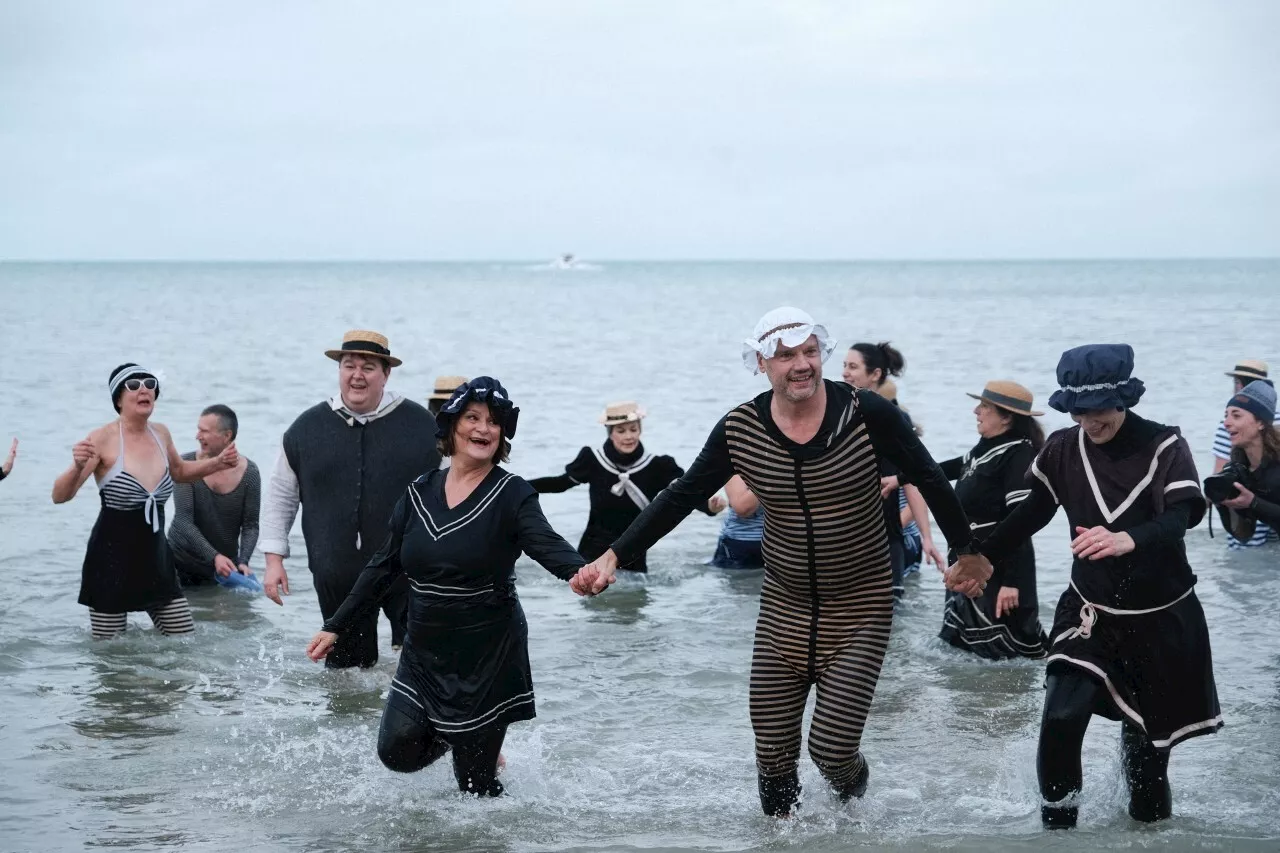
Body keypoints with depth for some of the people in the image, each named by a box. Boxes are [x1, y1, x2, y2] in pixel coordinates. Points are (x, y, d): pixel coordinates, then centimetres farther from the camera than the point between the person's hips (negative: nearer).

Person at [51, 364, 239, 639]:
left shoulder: (160, 433, 5)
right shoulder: (103, 439, -13)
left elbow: (179, 472, 28)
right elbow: (60, 496, -17)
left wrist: (217, 463, 12)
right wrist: (77, 467, -36)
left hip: (155, 559, 6)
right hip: (112, 562, -6)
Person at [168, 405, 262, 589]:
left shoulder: (248, 473, -9)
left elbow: (250, 525, -6)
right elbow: (183, 520, -17)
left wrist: (243, 562, -23)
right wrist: (215, 557, -28)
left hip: (225, 563, 1)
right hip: (182, 560, -1)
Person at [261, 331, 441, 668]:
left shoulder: (421, 425, -1)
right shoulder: (308, 428, 4)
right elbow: (281, 494, 12)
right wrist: (274, 559, 8)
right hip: (336, 576, 2)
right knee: (345, 666, 12)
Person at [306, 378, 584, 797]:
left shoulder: (511, 495, -8)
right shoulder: (419, 492, 4)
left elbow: (546, 543, -26)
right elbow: (383, 568, 11)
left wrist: (582, 570, -47)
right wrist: (336, 627, 11)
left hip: (487, 654, -4)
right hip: (424, 650, 4)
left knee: (475, 780, -1)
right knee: (398, 751, -7)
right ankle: (447, 732, 24)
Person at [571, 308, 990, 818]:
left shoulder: (865, 412, -16)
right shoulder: (740, 430, -8)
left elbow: (929, 480, -4)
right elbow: (682, 498, -1)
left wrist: (968, 553, 5)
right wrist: (614, 557, -7)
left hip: (861, 608, -3)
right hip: (784, 608, 3)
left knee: (832, 747, -7)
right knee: (772, 754, 6)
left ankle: (854, 810, 29)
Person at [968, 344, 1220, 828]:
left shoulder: (1164, 447, -14)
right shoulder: (1062, 450, -3)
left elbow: (1179, 517, -30)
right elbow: (1031, 514, 13)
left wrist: (1129, 540, -50)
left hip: (1162, 619, -2)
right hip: (1090, 612, 2)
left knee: (1147, 734, 6)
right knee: (1060, 718, -17)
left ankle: (1150, 822, 32)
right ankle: (1057, 823, -2)